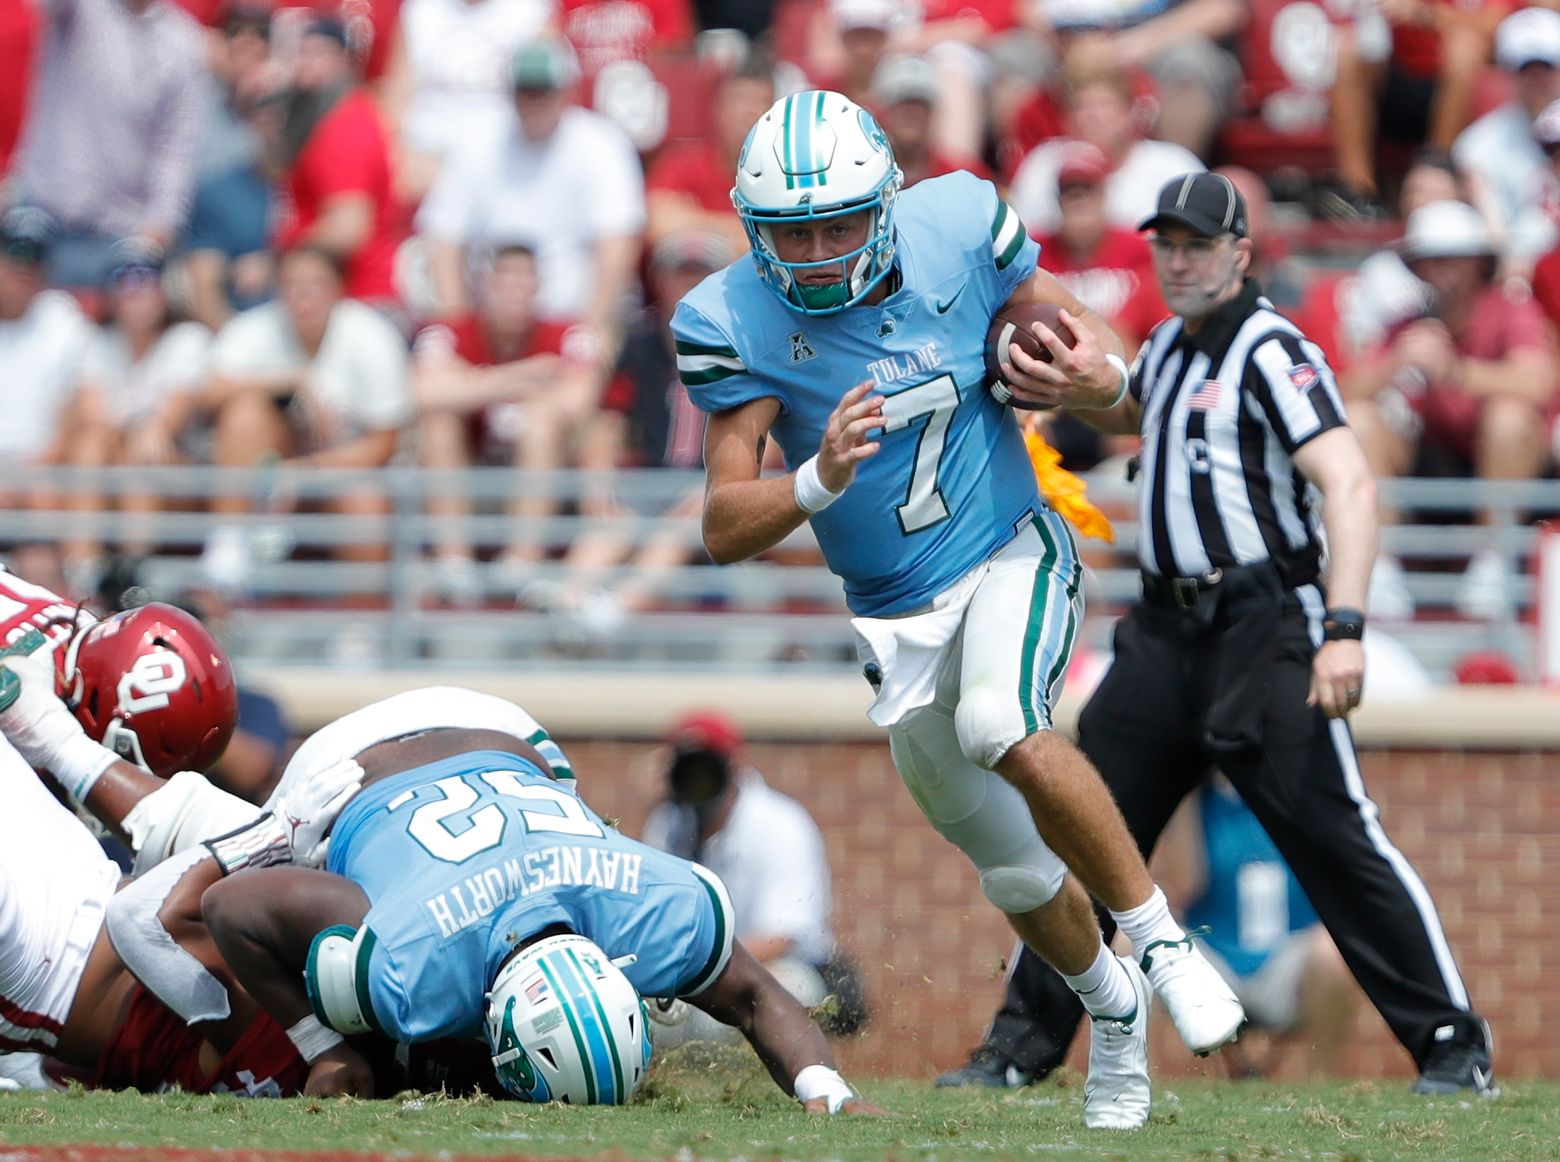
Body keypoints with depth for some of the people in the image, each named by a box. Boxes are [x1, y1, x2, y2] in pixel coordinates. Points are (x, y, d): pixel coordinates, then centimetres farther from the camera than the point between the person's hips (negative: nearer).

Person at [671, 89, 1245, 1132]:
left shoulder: (958, 229, -14)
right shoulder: (732, 324, -17)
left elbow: (1069, 326, 2)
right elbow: (724, 529, -21)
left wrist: (1103, 370, -22)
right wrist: (816, 483, -41)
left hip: (1011, 552, -2)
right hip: (898, 612, 2)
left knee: (1001, 727, -34)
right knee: (1015, 871, 13)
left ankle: (1164, 943, -20)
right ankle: (1113, 1008, 43)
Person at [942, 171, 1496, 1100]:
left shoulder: (1273, 352, -12)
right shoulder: (1171, 346, 14)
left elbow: (1351, 483, -23)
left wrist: (1344, 628, -34)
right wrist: (1079, 398, 14)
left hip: (1265, 633, -8)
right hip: (1168, 630, 8)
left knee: (1335, 838, -11)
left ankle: (1453, 1046, -6)